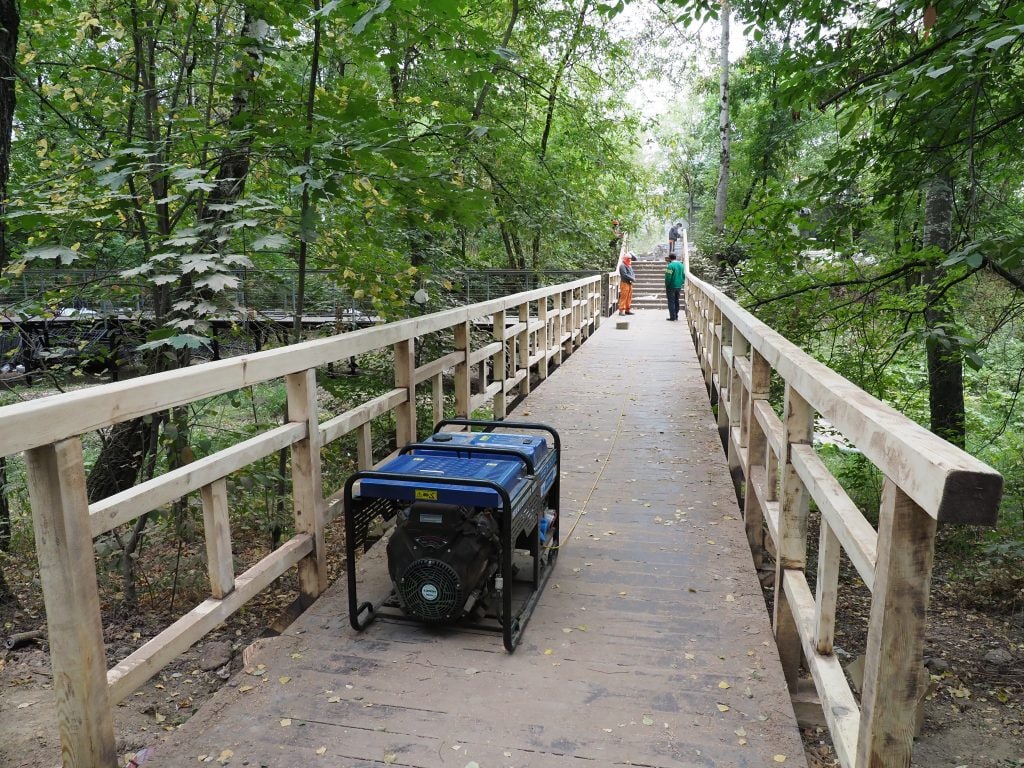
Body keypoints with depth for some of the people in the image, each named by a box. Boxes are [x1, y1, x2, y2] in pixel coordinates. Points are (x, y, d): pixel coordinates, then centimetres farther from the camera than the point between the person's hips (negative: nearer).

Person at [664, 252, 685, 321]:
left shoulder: (670, 266, -16)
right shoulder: (681, 265, 7)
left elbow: (668, 277, -17)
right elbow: (684, 276, 10)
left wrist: (666, 286, -6)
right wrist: (681, 283, 18)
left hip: (671, 287, -7)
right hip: (679, 286, 7)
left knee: (671, 302, -1)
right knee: (676, 301, 15)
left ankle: (672, 317, -3)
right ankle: (676, 316, 20)